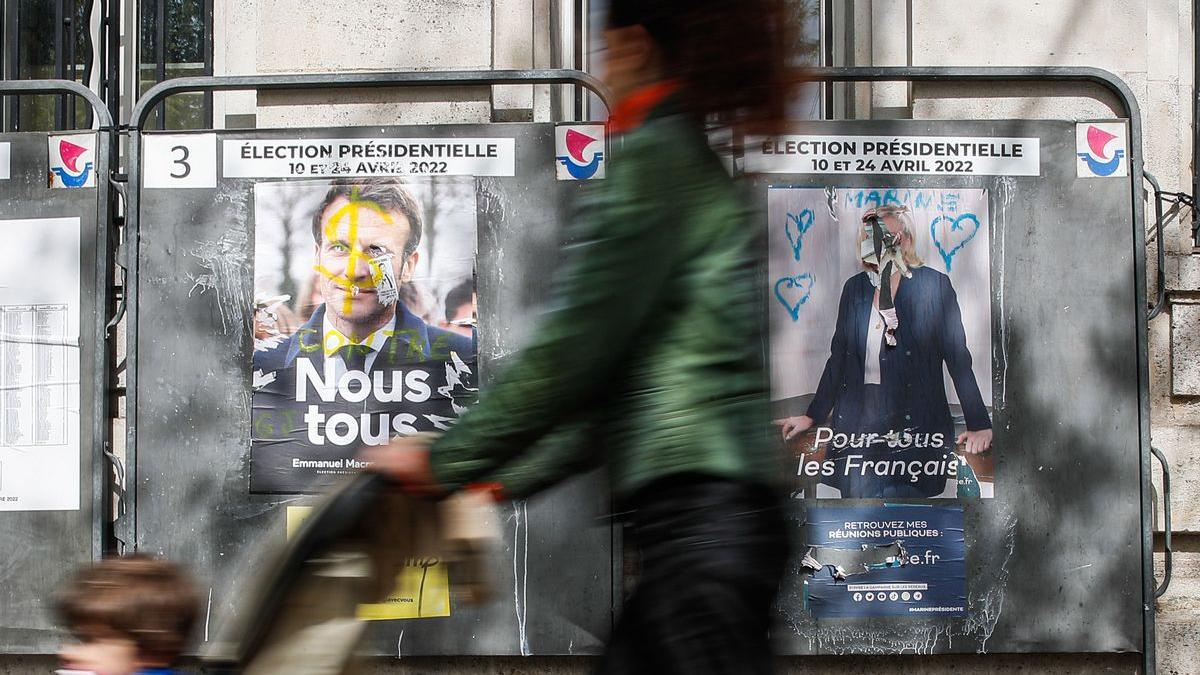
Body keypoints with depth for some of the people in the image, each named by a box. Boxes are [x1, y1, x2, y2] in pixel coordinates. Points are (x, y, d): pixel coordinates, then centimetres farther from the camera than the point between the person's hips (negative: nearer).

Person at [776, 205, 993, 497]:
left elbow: (958, 358, -1)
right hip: (857, 423, 4)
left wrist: (979, 424, -6)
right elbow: (838, 358, 18)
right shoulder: (855, 287, 11)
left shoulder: (934, 285, -1)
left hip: (914, 423, -3)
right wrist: (812, 416, 16)